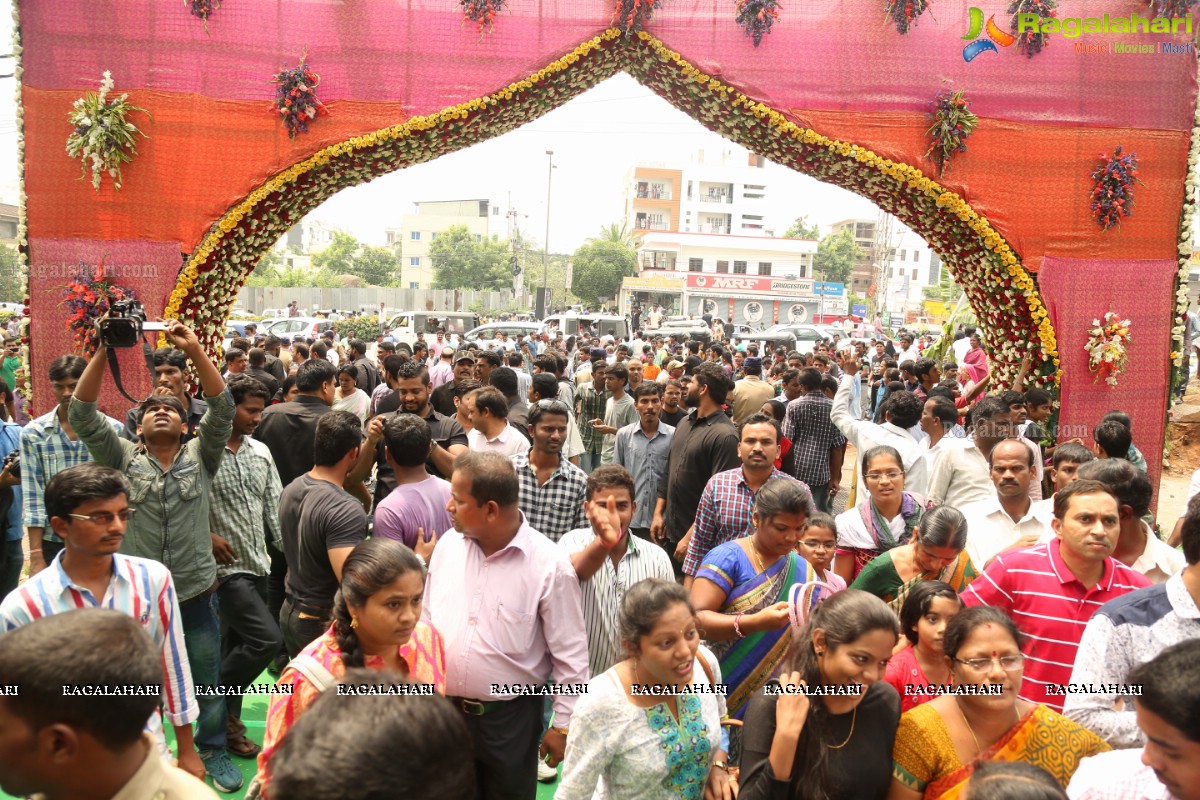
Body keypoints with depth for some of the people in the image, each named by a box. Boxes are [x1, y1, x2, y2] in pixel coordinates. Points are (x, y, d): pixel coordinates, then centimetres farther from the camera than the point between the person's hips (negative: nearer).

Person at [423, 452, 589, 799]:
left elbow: (570, 653, -12)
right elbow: (427, 619, 7)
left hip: (509, 716, -4)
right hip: (443, 708, 4)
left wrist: (563, 724, -7)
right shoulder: (448, 545, -5)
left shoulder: (549, 565, -20)